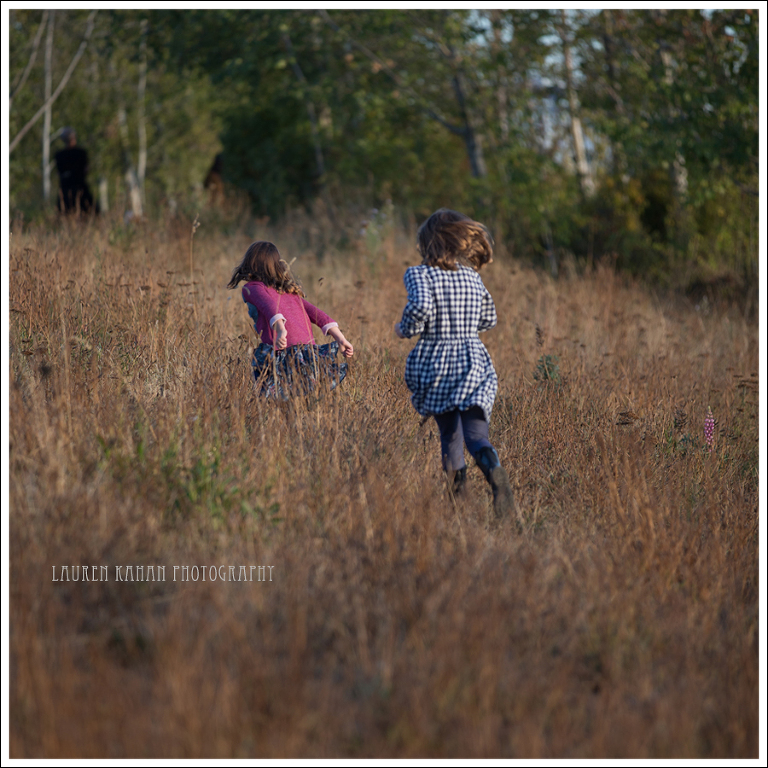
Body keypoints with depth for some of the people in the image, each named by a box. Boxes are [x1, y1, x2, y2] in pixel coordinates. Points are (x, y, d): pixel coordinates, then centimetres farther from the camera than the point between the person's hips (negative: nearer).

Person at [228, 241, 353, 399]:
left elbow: (269, 306, -13)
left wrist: (281, 330, -29)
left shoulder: (252, 288, 7)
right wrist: (341, 339, 11)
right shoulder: (291, 291, 25)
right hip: (309, 351, 6)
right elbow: (315, 313, 17)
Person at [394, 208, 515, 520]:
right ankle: (494, 472, -40)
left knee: (449, 435, 14)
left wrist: (404, 329, -5)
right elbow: (488, 320, 19)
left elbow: (420, 307, -23)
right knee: (476, 433, -10)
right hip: (473, 362, 2)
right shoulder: (473, 277, 10)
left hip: (433, 364, -2)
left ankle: (456, 495, 11)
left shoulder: (420, 274, -5)